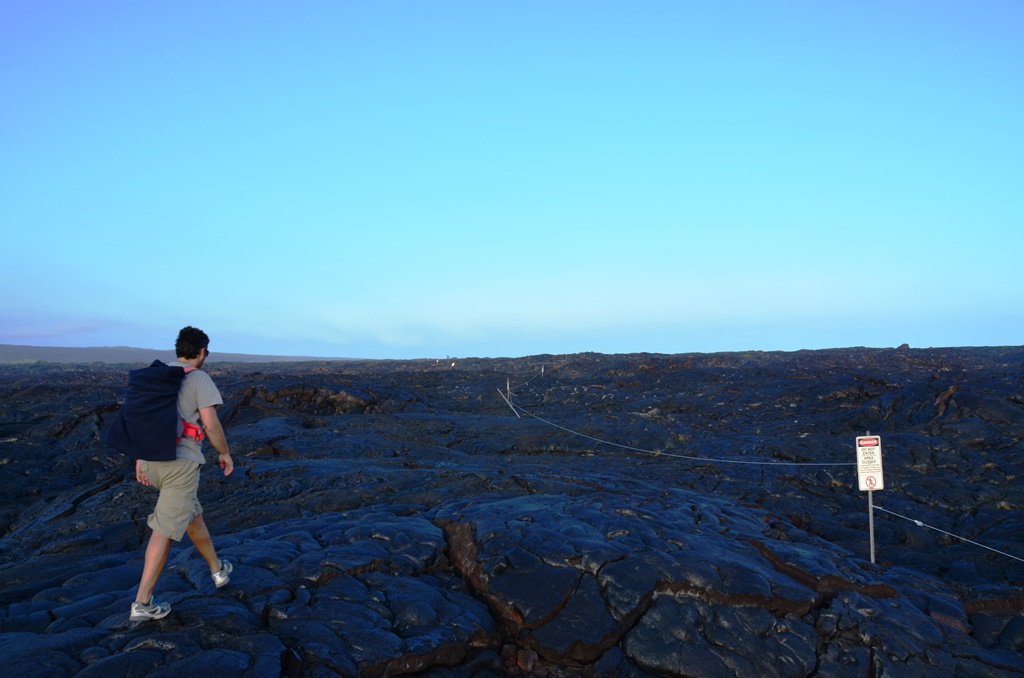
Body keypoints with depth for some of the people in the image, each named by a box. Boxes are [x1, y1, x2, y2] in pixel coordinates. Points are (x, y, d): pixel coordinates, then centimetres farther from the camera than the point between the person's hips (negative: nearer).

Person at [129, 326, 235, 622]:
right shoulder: (200, 379, -9)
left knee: (192, 514, 24)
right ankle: (142, 602, 11)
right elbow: (211, 424, -14)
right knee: (165, 529, 0)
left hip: (152, 459, 8)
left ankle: (217, 568, 39)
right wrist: (225, 453, 1)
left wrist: (140, 459, 21)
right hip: (181, 463, -8)